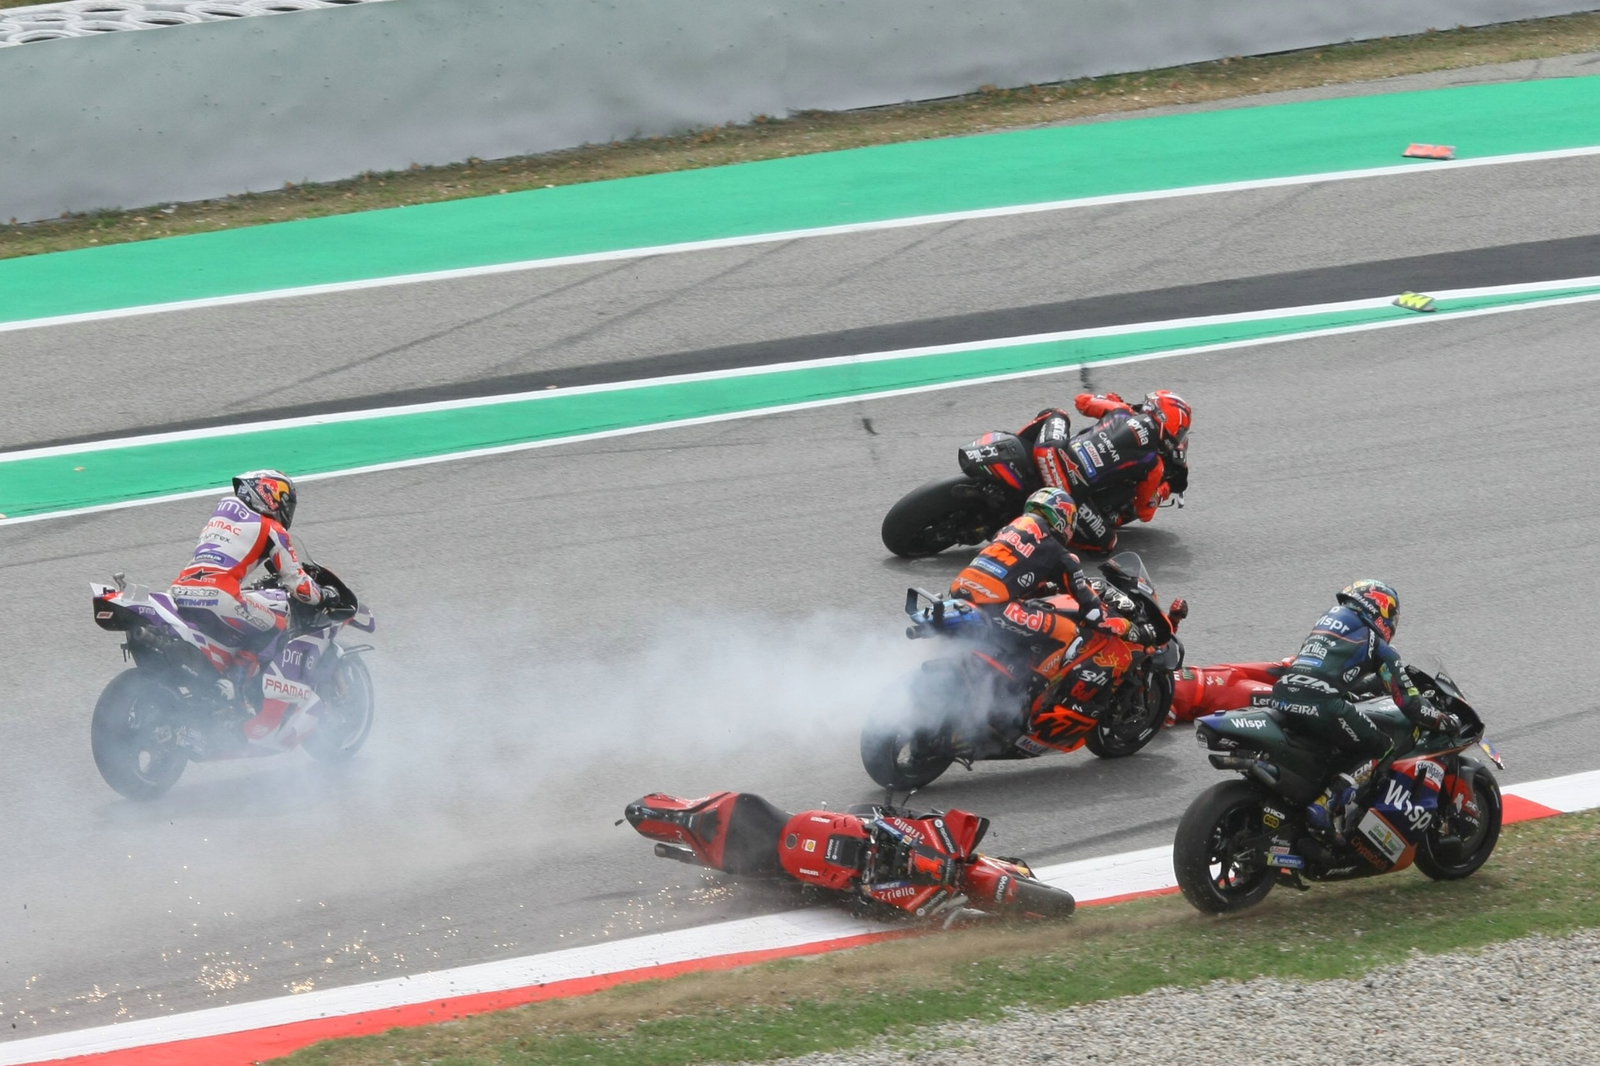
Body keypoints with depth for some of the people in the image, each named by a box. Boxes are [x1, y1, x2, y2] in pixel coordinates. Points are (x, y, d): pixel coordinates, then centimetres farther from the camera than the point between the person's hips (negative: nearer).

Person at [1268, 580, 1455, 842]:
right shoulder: (1377, 646, 12)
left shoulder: (1326, 620, 30)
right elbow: (1409, 703, 10)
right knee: (1380, 747, 9)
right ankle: (1329, 802, -10)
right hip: (1321, 705, -7)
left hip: (1282, 696, 7)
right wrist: (1442, 720, 24)